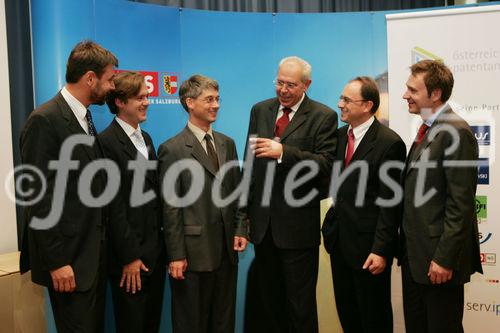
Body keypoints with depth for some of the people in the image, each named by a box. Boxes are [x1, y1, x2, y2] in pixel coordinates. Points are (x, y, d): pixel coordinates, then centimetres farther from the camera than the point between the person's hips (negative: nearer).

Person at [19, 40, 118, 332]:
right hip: (69, 255, -8)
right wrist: (56, 261, -18)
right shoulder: (45, 120, -16)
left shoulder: (85, 119, 10)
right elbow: (39, 198, -18)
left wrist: (101, 246, 11)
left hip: (95, 251, 8)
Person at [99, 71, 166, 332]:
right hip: (130, 257, -8)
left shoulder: (145, 138, 13)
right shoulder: (107, 142, -14)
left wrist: (162, 244, 11)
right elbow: (114, 206, -16)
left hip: (155, 252, 8)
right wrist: (129, 257, -15)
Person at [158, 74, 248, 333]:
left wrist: (241, 229, 4)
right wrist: (176, 255, -11)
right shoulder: (172, 149, -9)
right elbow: (171, 207, -10)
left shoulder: (227, 143, 10)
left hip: (226, 250, 6)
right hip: (193, 253, -5)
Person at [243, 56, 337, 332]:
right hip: (262, 221, 5)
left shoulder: (323, 116, -4)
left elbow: (326, 164, -15)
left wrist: (283, 152, -27)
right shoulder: (260, 110, 11)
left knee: (300, 304, 4)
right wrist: (246, 210, 11)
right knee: (266, 300, 15)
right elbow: (251, 161, 14)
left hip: (297, 224, -5)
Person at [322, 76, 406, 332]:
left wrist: (381, 250, -18)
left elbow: (389, 203, -16)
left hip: (368, 244, -6)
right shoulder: (340, 135, 7)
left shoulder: (389, 143, -14)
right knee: (346, 312, 19)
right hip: (339, 239, 7)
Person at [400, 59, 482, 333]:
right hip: (415, 255, 9)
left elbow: (461, 203, -21)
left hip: (439, 258, -9)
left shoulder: (456, 132, -17)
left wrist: (445, 258, -20)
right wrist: (407, 247, 14)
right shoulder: (428, 129, 12)